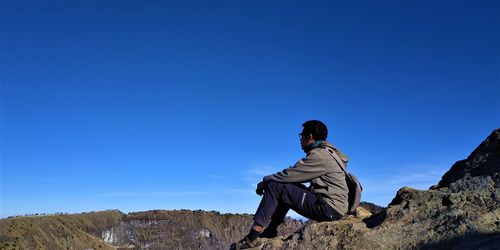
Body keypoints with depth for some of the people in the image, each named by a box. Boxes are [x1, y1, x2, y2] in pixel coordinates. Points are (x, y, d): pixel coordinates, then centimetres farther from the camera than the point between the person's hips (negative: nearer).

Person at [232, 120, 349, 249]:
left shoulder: (319, 155, -14)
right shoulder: (327, 152, 18)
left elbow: (290, 174, -15)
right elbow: (295, 176, 17)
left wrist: (265, 181, 0)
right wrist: (268, 181, 10)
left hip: (329, 208, -10)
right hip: (333, 208, 10)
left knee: (275, 186, -12)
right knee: (287, 186, 18)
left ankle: (253, 236, -12)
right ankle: (270, 232, 15)